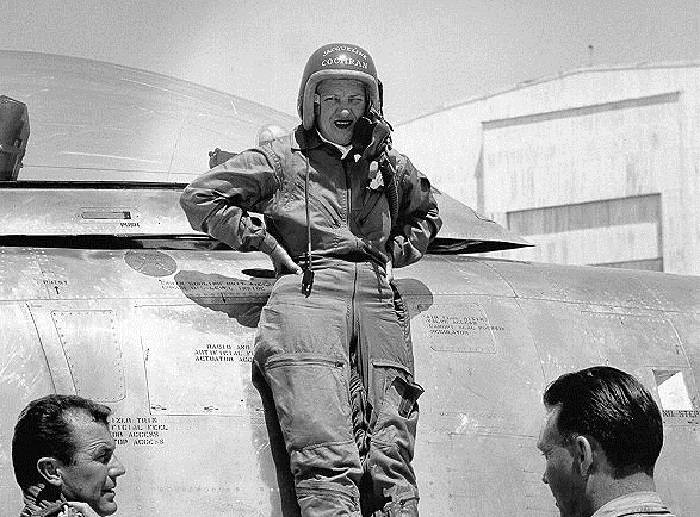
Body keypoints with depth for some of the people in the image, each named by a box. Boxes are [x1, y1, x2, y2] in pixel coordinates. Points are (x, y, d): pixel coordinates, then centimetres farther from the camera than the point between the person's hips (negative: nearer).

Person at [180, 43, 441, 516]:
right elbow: (199, 197, 12)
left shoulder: (390, 166, 24)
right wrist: (265, 242, 7)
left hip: (379, 301, 4)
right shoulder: (281, 157, 13)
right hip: (308, 293, -4)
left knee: (392, 457, -11)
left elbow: (427, 215, 44)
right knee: (326, 458, -22)